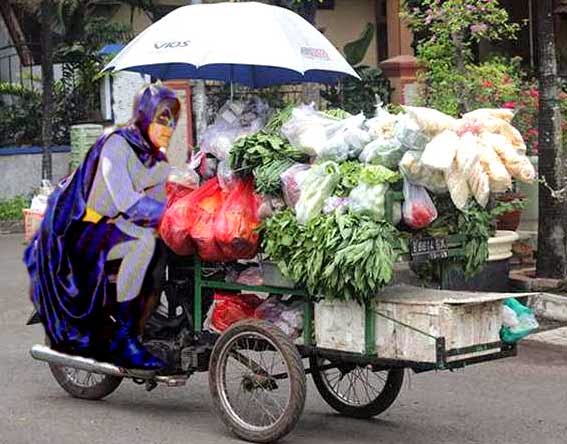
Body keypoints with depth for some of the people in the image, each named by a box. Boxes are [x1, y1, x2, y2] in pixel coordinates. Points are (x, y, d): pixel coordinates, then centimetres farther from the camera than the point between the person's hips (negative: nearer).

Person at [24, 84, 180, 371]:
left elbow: (159, 202, 4)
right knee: (143, 240, -33)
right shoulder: (116, 144, -14)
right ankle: (122, 339, -31)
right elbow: (126, 203, -26)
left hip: (121, 229, 8)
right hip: (87, 231, -8)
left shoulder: (158, 157, 12)